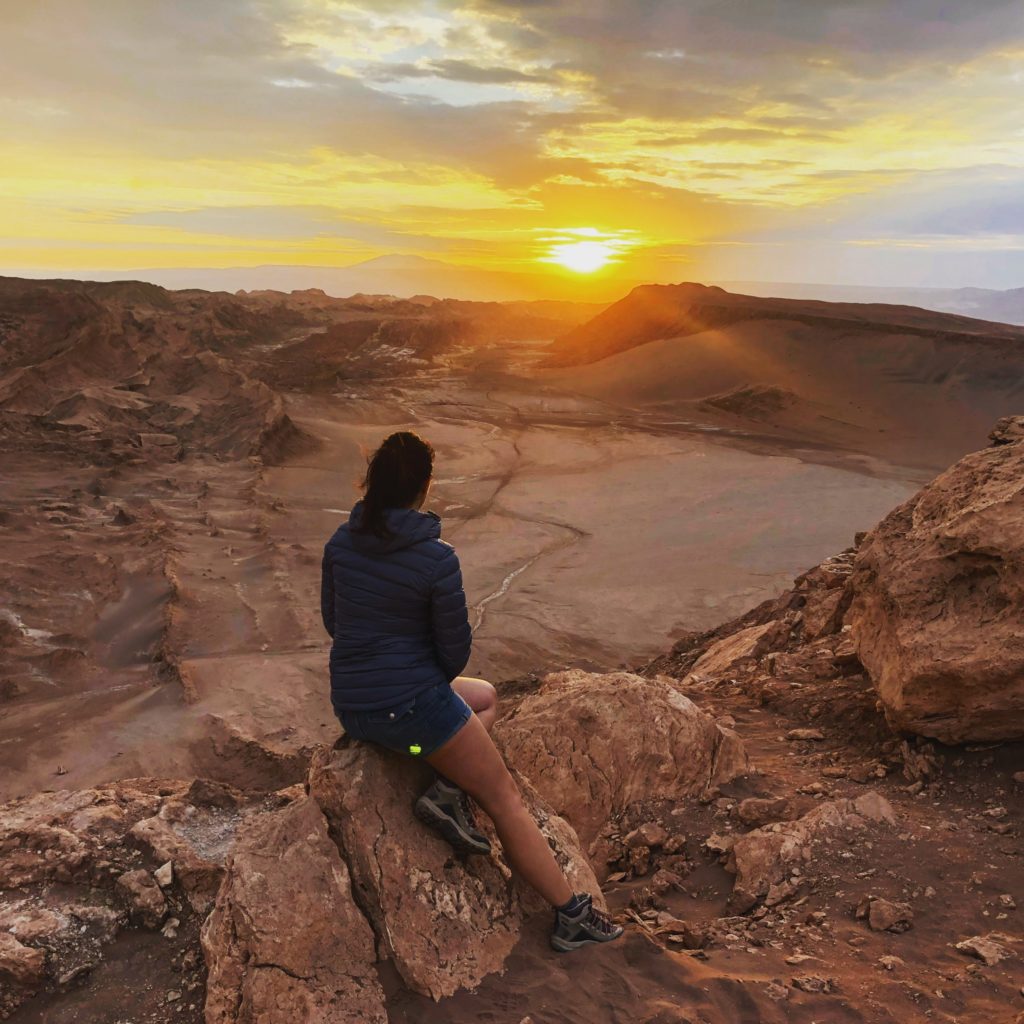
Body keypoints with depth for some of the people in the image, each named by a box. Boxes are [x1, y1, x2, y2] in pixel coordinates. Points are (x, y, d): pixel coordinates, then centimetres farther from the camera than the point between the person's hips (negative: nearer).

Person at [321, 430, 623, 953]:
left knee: (486, 698, 29)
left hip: (349, 704, 7)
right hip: (411, 702, -7)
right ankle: (571, 915, 15)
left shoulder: (341, 542, 0)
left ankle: (447, 789, 7)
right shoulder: (436, 558, -19)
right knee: (504, 796, 10)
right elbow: (455, 645, -10)